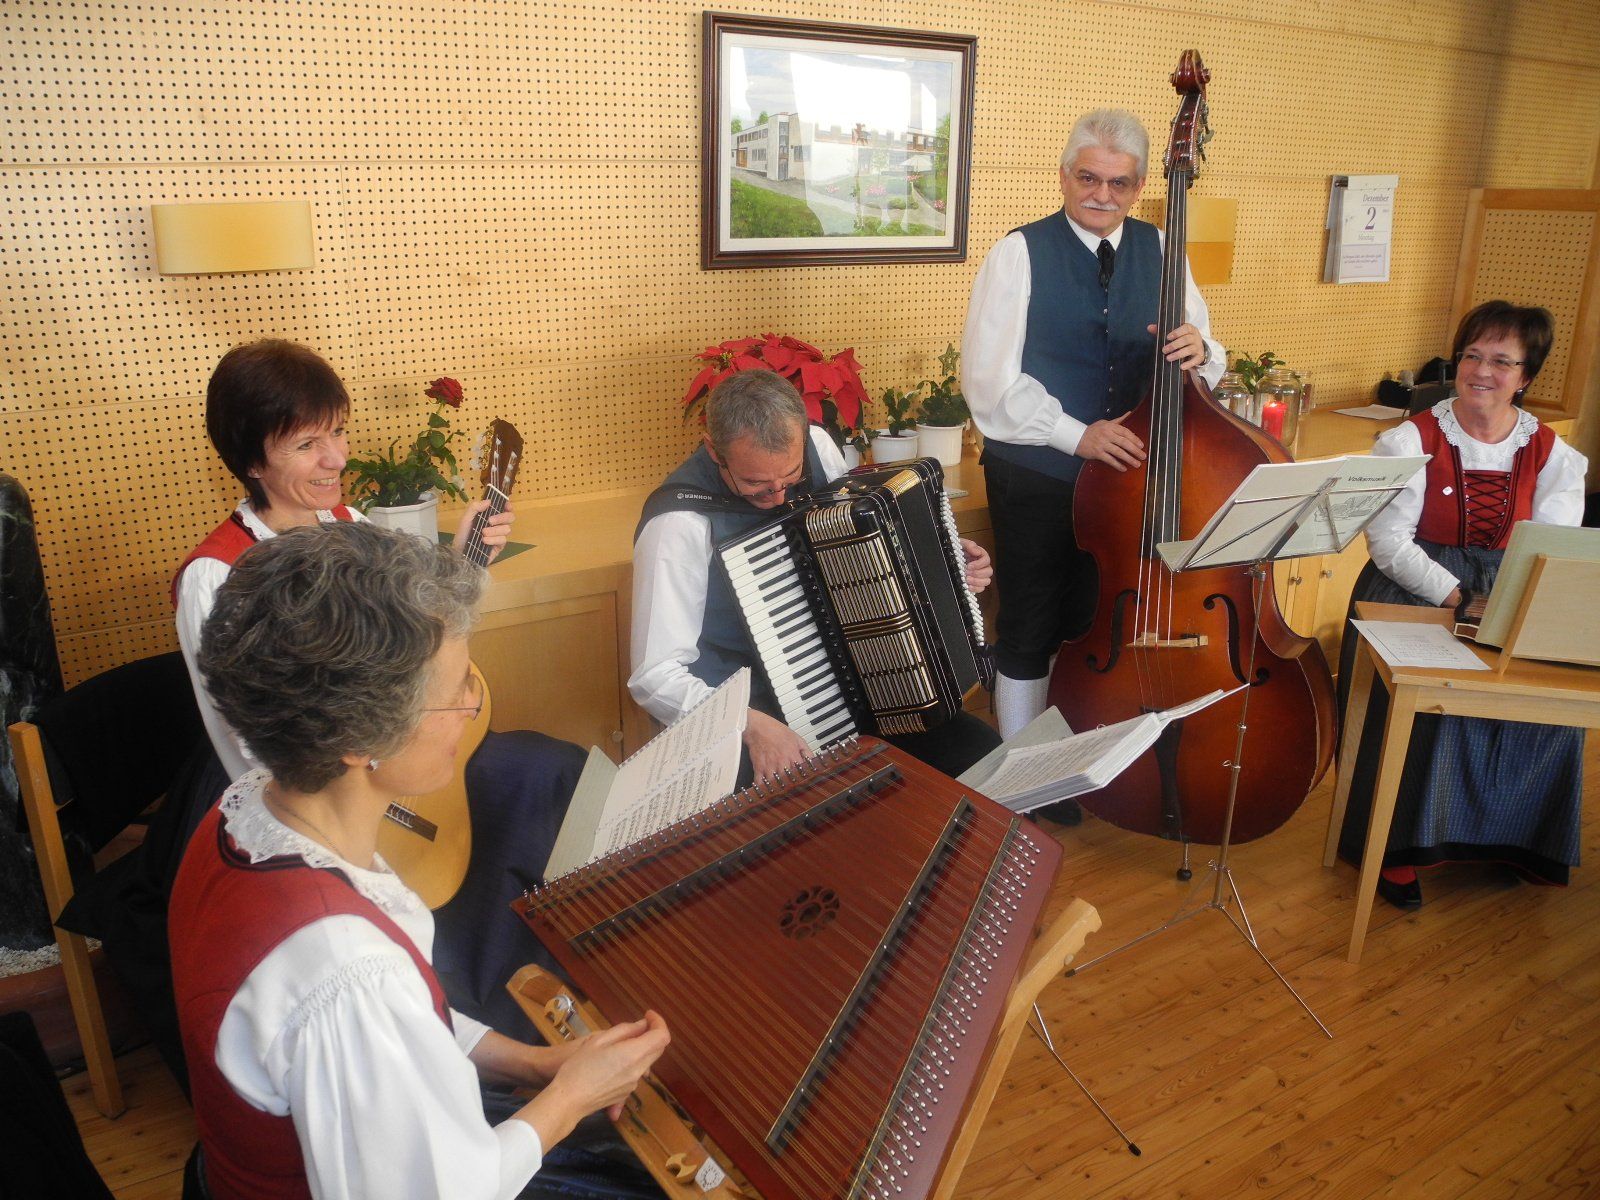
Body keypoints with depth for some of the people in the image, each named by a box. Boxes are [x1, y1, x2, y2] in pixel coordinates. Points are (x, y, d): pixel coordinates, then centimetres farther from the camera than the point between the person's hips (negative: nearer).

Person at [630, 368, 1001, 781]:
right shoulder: (679, 523, -25)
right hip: (748, 711, -6)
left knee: (982, 751, -1)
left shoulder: (817, 446, -6)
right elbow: (656, 676, -21)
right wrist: (752, 726, -34)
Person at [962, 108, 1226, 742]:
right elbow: (988, 380, -14)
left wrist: (1197, 350, -20)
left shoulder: (1159, 251, 5)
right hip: (1037, 480, -3)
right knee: (1029, 635, 9)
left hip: (1133, 472, 4)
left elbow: (1206, 367, 4)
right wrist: (1078, 434, -23)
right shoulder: (1020, 253, -7)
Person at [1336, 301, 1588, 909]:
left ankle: (1515, 835, 3)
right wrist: (1459, 600, -25)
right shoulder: (1410, 441, -4)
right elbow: (1389, 543, -12)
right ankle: (1399, 842, -11)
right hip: (1411, 588, -3)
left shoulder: (1552, 455, 4)